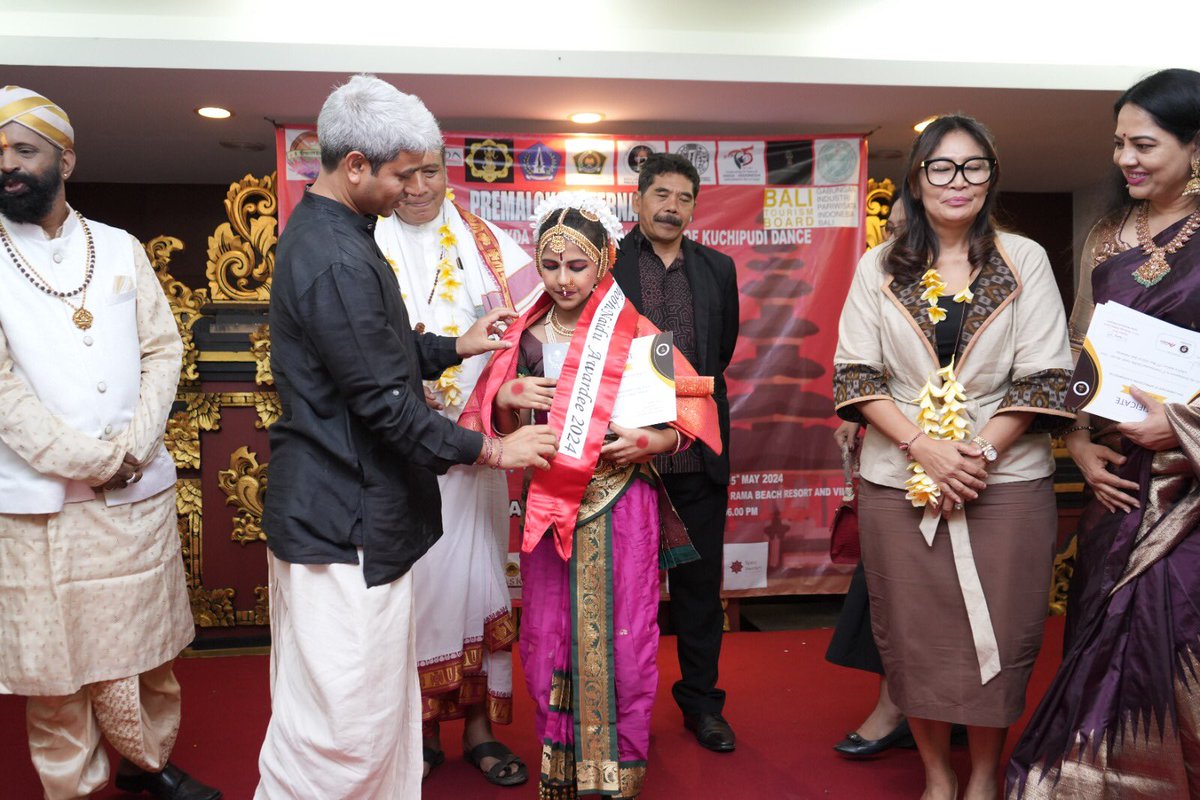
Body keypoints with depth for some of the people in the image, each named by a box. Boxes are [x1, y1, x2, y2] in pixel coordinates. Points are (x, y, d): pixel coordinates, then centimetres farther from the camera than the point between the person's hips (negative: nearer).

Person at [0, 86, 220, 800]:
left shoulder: (120, 248, 8)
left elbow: (163, 349, 4)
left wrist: (133, 449, -9)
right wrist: (91, 462, -12)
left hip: (140, 491, 3)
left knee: (149, 647, 13)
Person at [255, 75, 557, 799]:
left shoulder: (329, 232, 12)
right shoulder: (338, 261, -22)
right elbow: (387, 402, -21)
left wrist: (456, 346, 17)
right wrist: (492, 451, -10)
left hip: (353, 508, 11)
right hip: (343, 520, -11)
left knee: (382, 698, 20)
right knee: (344, 719, 0)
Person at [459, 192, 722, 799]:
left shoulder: (634, 333, -4)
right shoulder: (526, 336, 6)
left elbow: (691, 414, -2)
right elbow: (501, 430, 12)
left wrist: (649, 442, -19)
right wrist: (507, 397, -9)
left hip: (621, 506, -3)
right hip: (549, 506, 3)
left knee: (621, 639, 3)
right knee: (548, 636, 9)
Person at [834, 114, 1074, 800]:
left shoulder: (1025, 260, 4)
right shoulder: (879, 268, 5)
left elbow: (1046, 376, -1)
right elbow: (855, 375, -1)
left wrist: (979, 450, -13)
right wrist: (924, 447, -13)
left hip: (1007, 481, 0)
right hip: (899, 482, 1)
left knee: (997, 638, 6)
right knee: (916, 638, 6)